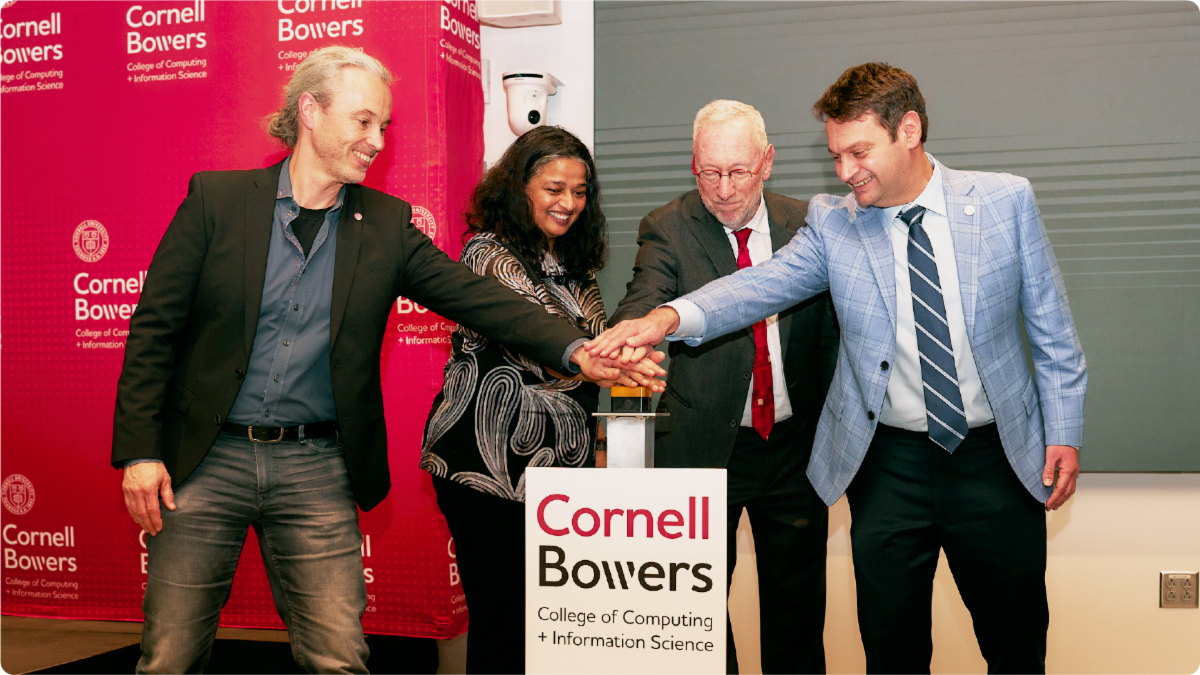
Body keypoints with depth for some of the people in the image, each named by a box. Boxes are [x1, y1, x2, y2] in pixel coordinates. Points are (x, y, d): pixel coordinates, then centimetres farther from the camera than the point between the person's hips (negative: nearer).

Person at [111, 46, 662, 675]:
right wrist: (139, 451, -9)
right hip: (206, 458, -1)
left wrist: (575, 350, -18)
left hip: (316, 468, 2)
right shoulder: (217, 198, -1)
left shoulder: (387, 225, 5)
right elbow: (154, 326, -2)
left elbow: (475, 295, -3)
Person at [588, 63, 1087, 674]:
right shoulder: (833, 223, -2)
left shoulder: (1006, 200, -2)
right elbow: (763, 284, -16)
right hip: (890, 463, 0)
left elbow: (1052, 328, 3)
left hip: (999, 460, 0)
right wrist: (671, 316, -34)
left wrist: (1063, 432, 1)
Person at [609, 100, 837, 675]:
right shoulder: (667, 229, -5)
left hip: (795, 444, 2)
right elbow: (642, 307, -22)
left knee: (797, 602, 15)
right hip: (704, 447, -2)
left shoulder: (807, 224, 3)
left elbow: (831, 331, 8)